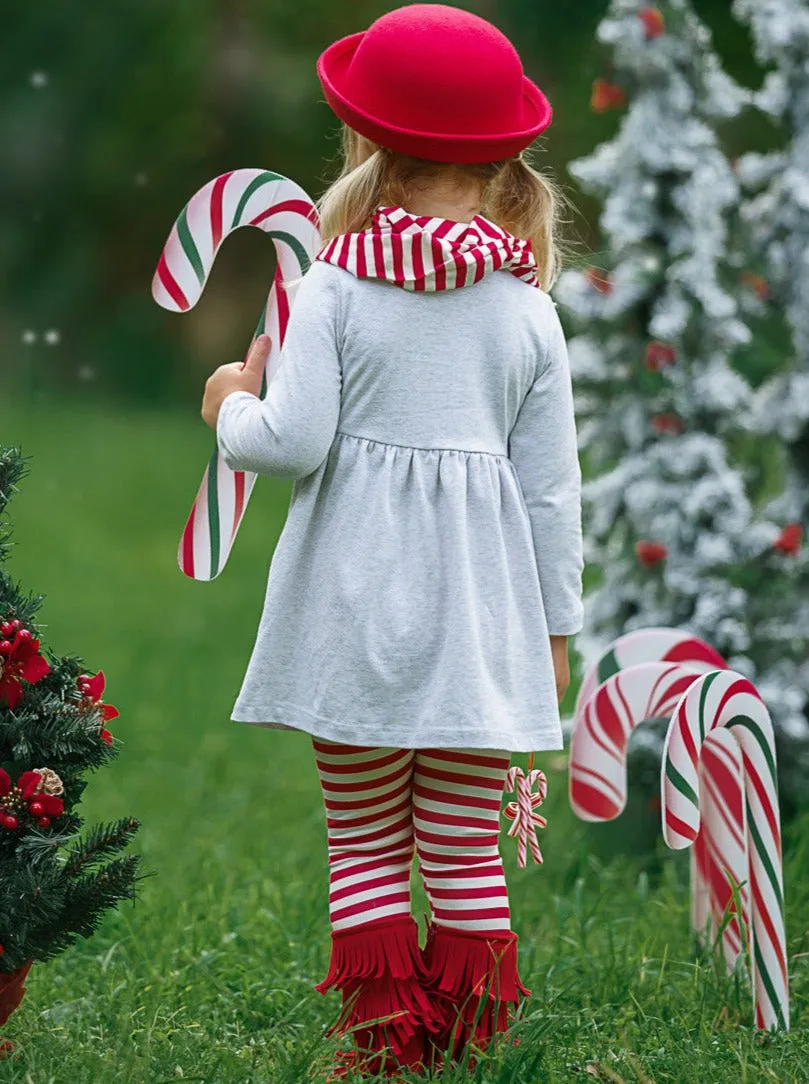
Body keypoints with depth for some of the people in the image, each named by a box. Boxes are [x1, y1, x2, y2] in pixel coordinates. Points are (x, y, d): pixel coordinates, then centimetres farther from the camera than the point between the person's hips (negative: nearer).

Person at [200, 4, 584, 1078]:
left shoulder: (335, 286, -7)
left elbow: (294, 442, -12)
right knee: (468, 850, 8)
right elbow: (551, 488, 3)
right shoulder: (529, 310, 1)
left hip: (358, 597, -2)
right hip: (478, 605, 2)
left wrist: (233, 408, 11)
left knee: (366, 842, 8)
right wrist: (556, 623, 12)